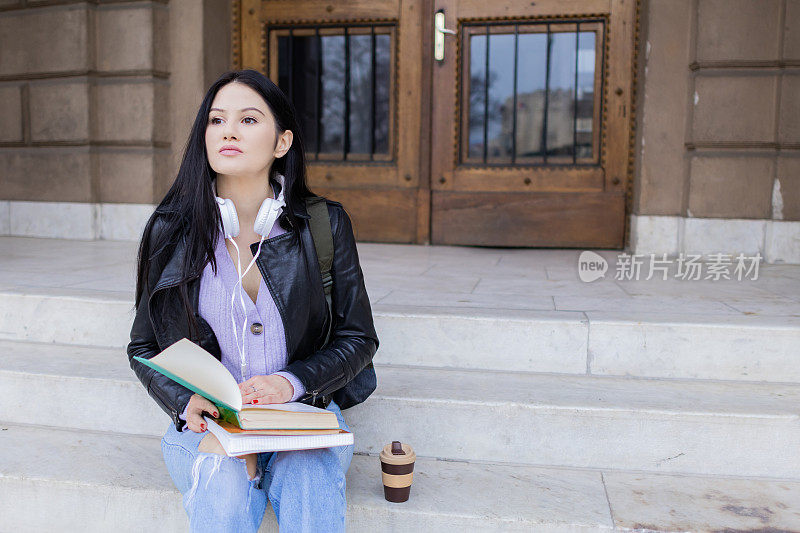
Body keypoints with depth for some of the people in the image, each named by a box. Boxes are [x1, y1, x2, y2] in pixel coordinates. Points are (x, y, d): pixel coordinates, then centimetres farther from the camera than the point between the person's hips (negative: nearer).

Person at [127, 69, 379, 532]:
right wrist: (186, 402, -11)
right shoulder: (172, 229, 0)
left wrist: (292, 381, -15)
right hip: (204, 421, 1)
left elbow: (359, 338, 2)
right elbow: (144, 346, 8)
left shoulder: (325, 224, -3)